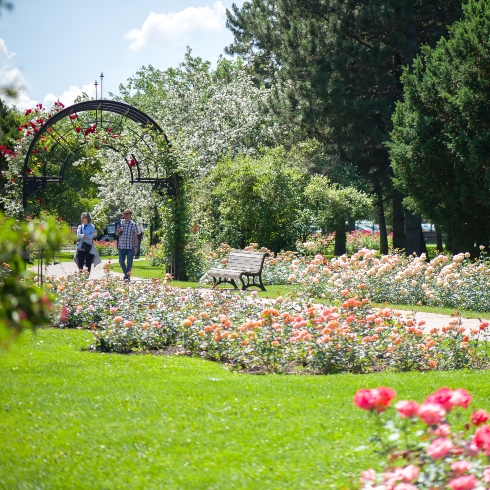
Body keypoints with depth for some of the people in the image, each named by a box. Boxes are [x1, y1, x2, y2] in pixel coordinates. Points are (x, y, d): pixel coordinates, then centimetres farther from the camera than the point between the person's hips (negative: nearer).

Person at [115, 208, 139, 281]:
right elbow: (116, 233, 16)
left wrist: (136, 246, -5)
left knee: (129, 262, -2)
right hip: (121, 246, 3)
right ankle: (126, 274, 24)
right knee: (121, 262, 6)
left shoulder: (133, 224, 0)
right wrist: (119, 230, -8)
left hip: (130, 247, -3)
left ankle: (127, 276, 6)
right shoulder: (120, 223, 8)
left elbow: (135, 236, 1)